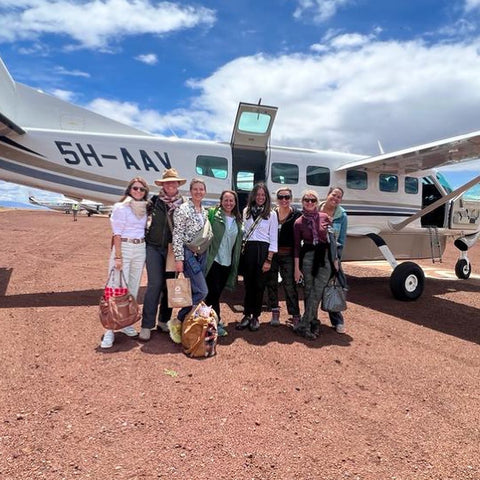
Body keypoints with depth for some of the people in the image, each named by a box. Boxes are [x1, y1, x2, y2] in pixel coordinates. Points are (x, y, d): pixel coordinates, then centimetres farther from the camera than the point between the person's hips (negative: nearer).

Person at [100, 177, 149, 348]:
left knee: (133, 288, 11)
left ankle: (126, 323, 23)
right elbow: (117, 233, -10)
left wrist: (146, 252, 9)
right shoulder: (121, 207, -5)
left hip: (140, 250, 6)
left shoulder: (144, 209, 11)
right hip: (124, 248, -6)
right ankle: (110, 330, -4)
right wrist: (118, 256, -16)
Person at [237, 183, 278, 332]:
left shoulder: (271, 214, 1)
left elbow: (273, 239, -1)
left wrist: (269, 260, -8)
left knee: (259, 284, 3)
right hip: (248, 249, 2)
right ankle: (247, 315, 15)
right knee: (248, 283, 4)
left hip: (263, 250, -2)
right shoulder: (246, 211, 10)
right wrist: (242, 250, 5)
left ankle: (255, 317, 15)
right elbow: (243, 231, 14)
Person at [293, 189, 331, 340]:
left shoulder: (324, 217, 2)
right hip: (307, 257, 0)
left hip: (324, 256, 1)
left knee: (317, 292, -4)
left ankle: (303, 325, 4)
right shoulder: (298, 222, 1)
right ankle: (313, 322, 17)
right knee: (309, 291, 4)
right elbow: (297, 246, 2)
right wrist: (297, 268, -2)